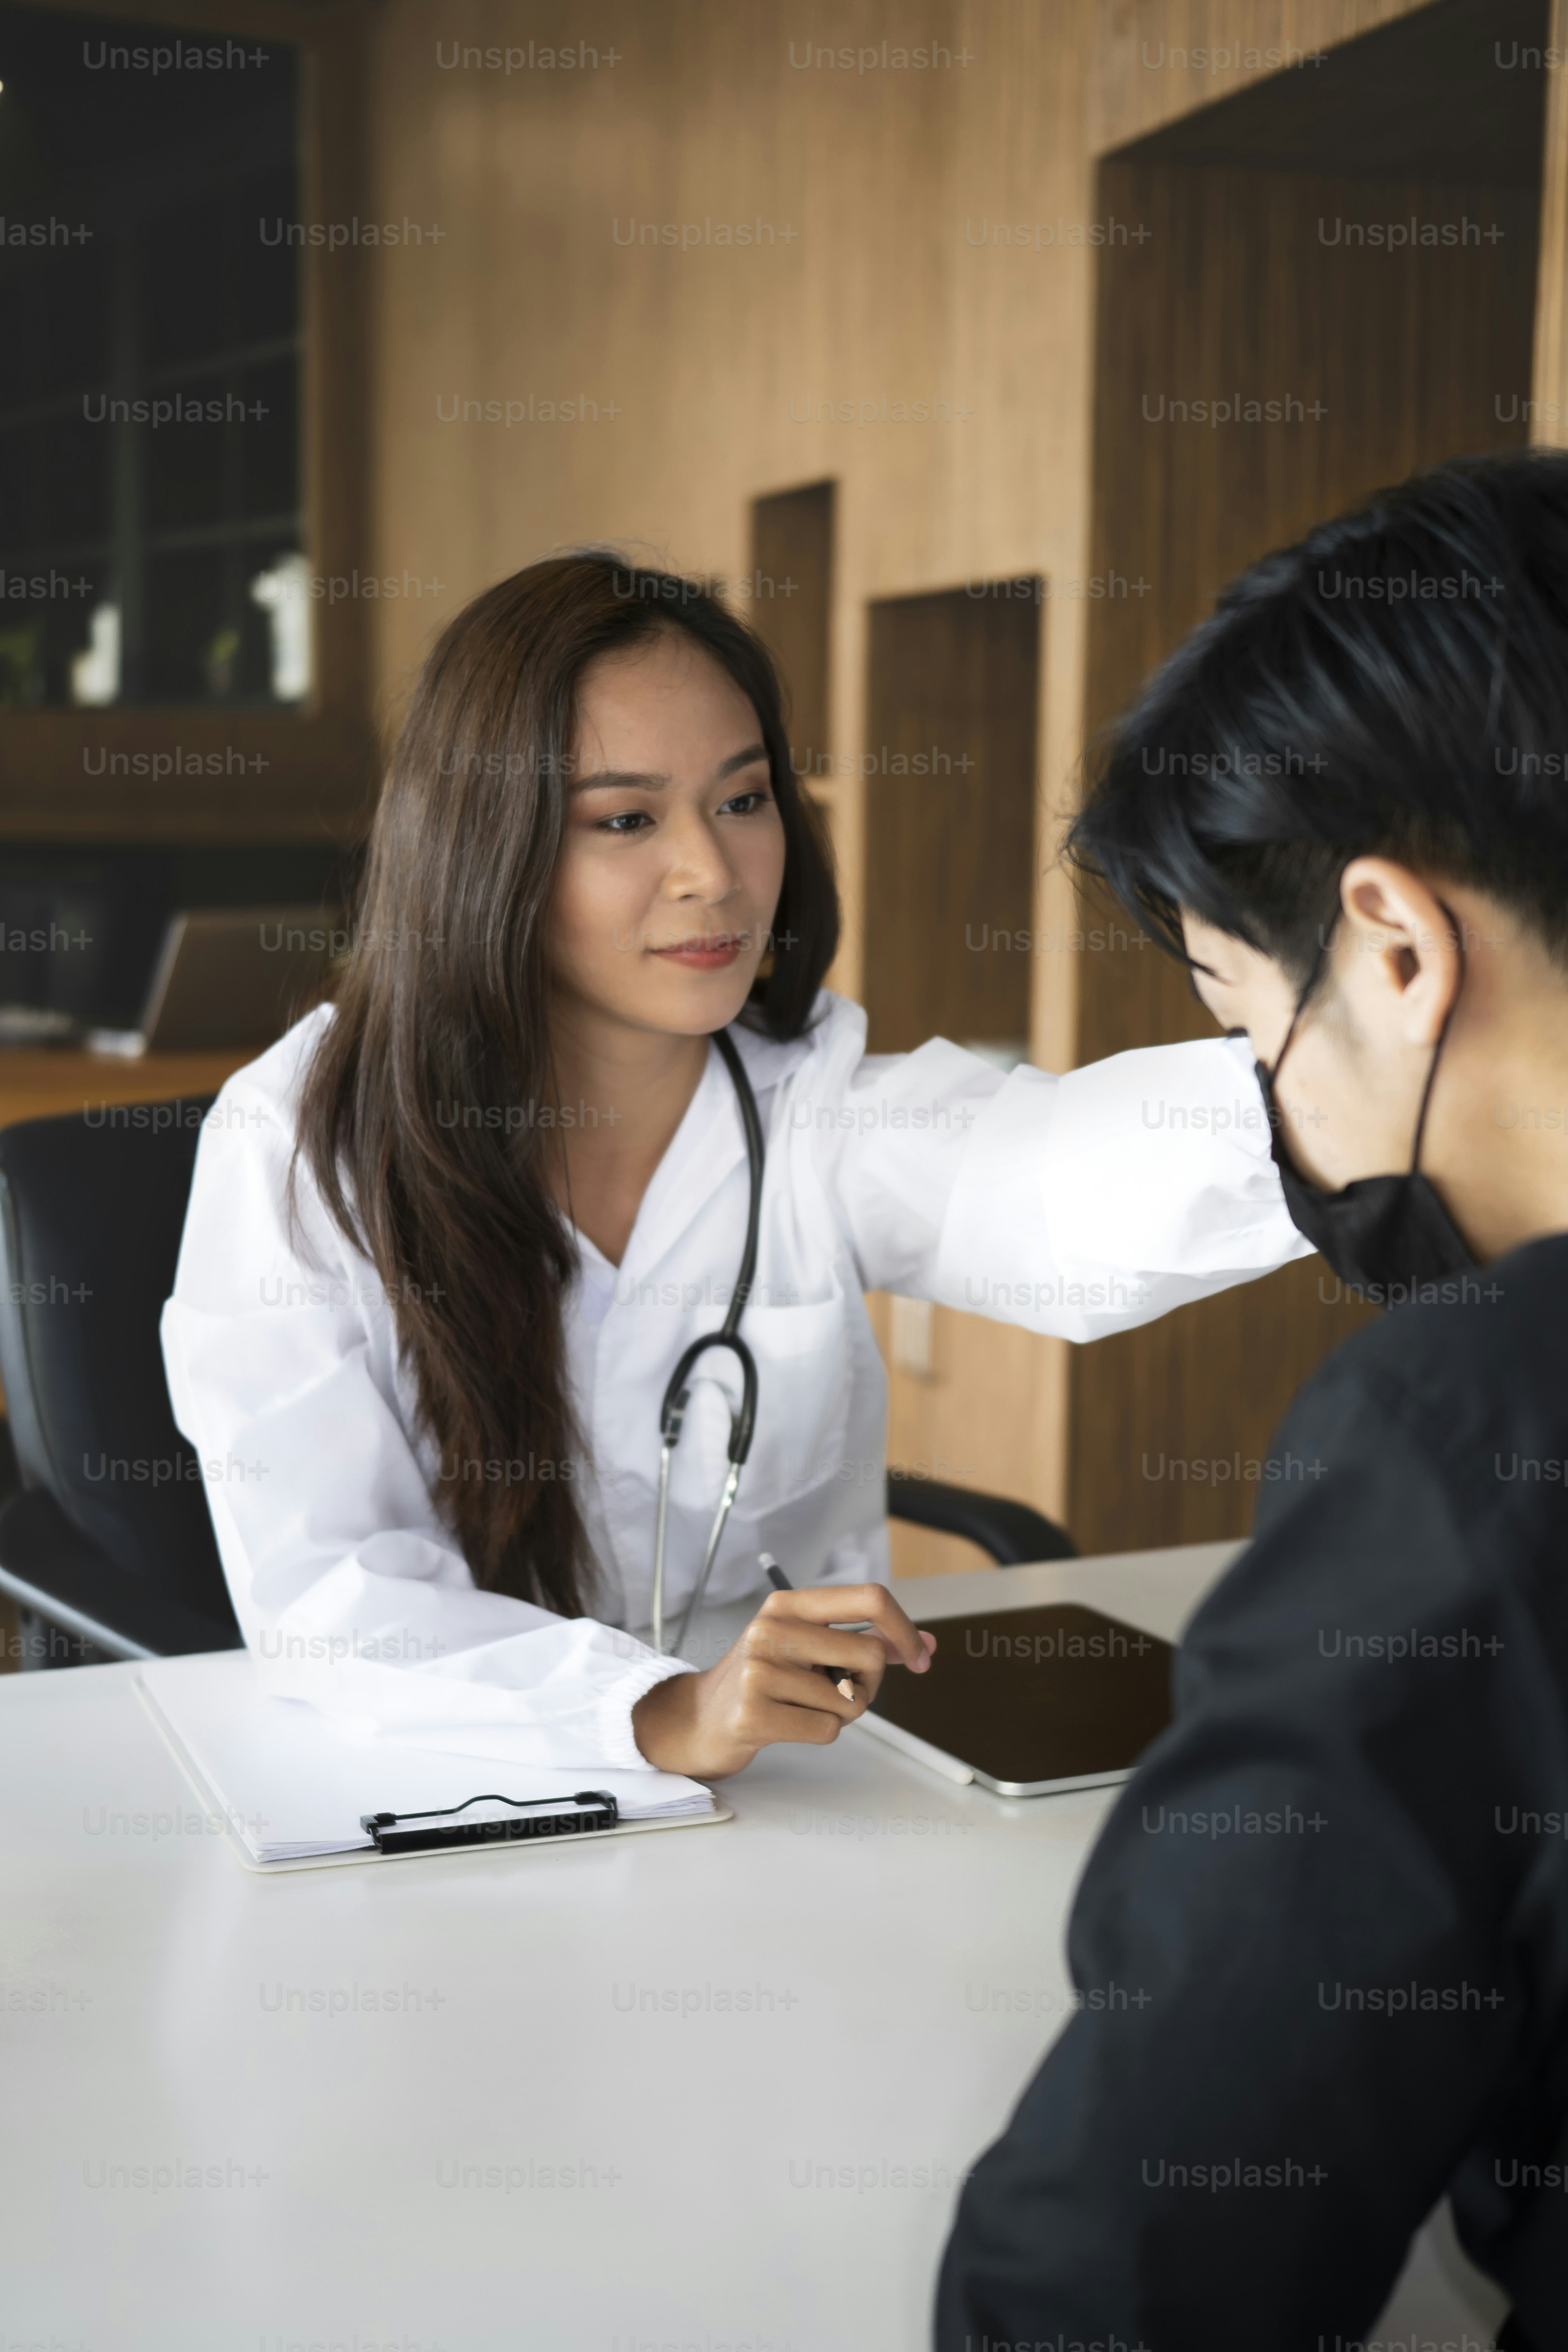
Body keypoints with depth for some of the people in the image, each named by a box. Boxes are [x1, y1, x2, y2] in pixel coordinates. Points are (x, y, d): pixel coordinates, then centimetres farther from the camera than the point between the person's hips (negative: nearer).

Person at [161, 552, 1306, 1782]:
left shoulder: (825, 1112, -4)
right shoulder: (297, 1141, -9)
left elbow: (1074, 1187, -25)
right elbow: (319, 1593, -16)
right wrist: (661, 1713, -31)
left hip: (800, 1790, 1)